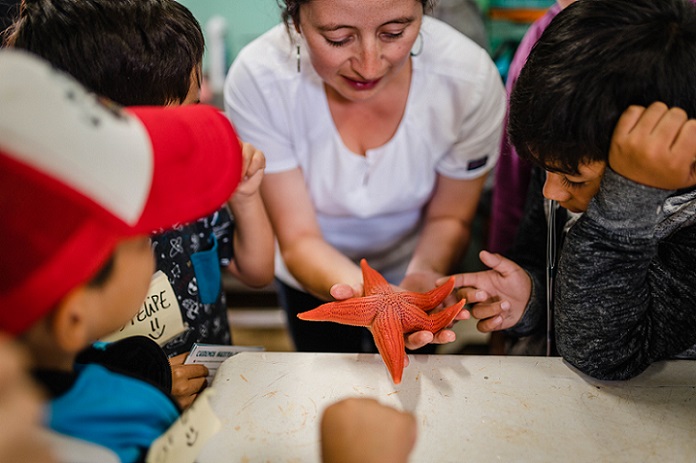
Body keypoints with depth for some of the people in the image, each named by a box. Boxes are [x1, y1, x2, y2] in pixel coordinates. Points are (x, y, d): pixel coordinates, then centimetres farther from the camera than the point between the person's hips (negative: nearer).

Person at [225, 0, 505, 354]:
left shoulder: (470, 76, -31)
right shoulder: (257, 79, -34)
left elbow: (450, 218, -16)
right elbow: (299, 239, -27)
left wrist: (424, 275, -38)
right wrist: (368, 295, -48)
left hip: (413, 267, 1)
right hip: (316, 275, 0)